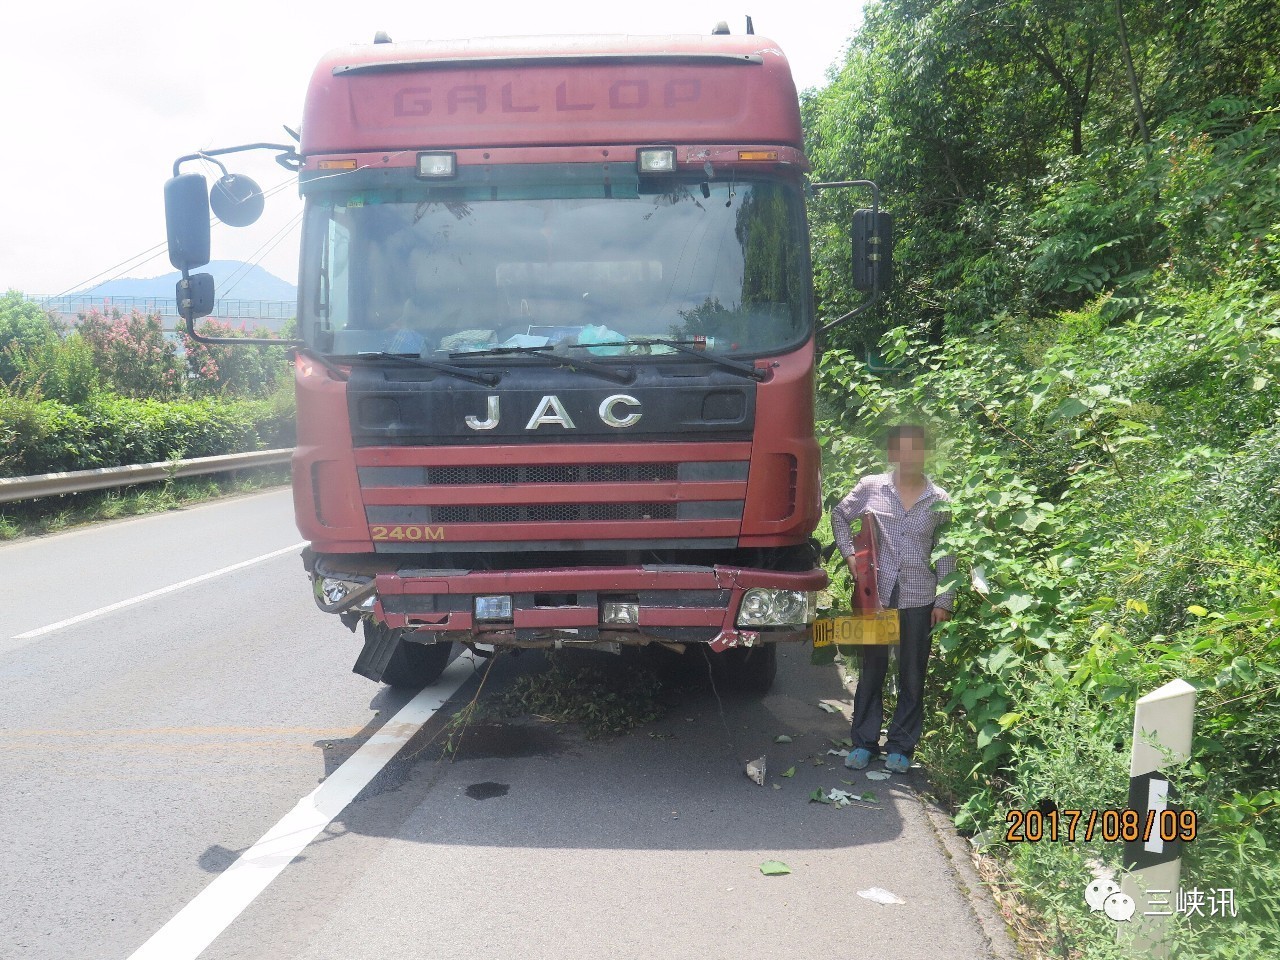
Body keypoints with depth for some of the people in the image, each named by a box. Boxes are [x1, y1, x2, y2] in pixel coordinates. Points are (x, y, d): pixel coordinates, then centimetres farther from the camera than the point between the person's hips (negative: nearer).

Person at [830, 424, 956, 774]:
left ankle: (901, 747, 21)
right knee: (872, 670, 9)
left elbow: (946, 555, 5)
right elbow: (839, 515, 14)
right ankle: (864, 742, 22)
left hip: (919, 599, 0)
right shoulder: (871, 488, -1)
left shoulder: (939, 500, 1)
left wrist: (944, 601, 1)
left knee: (912, 676, 8)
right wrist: (849, 554, 2)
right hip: (877, 593, 0)